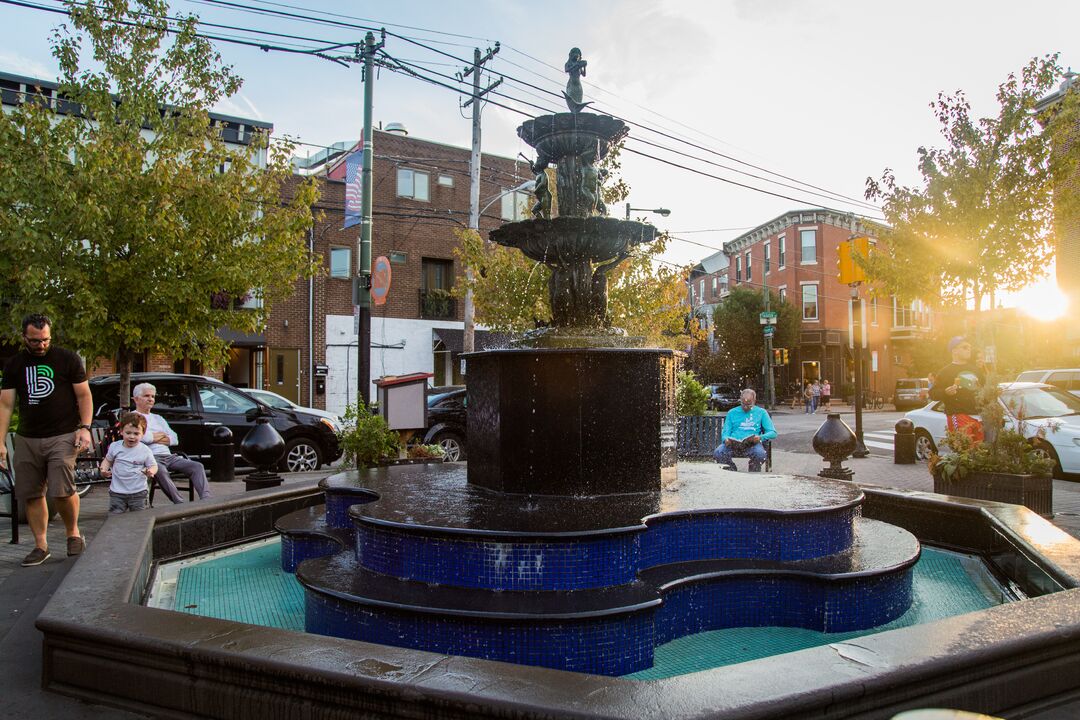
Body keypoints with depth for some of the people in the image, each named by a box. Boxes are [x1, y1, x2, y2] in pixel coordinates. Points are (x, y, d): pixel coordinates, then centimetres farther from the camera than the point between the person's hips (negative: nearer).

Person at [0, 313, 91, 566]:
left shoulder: (67, 359, 1)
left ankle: (73, 533, 11)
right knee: (31, 494, 6)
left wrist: (85, 428, -8)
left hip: (63, 436, -4)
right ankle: (41, 546, 18)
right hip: (27, 439, 4)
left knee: (62, 490, -14)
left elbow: (84, 395, 3)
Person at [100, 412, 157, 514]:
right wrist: (104, 469, -6)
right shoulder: (114, 446, -1)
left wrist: (151, 472, -24)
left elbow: (153, 466, -1)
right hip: (117, 492, 2)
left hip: (138, 492, -2)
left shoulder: (145, 451, -8)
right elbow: (108, 460, 15)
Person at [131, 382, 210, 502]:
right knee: (161, 471, -40)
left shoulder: (158, 418, 29)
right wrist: (158, 436, 4)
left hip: (168, 456, 6)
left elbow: (175, 439, 18)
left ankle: (206, 498, -30)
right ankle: (180, 504, -43)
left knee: (197, 466, -16)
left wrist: (156, 438, 1)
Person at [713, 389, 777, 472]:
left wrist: (760, 437, -15)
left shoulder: (761, 412, 15)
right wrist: (726, 439, -12)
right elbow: (725, 432, 14)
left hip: (751, 444, -1)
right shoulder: (732, 413, 19)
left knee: (760, 454, -37)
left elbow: (773, 433, 8)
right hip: (733, 444, 1)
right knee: (717, 453, -31)